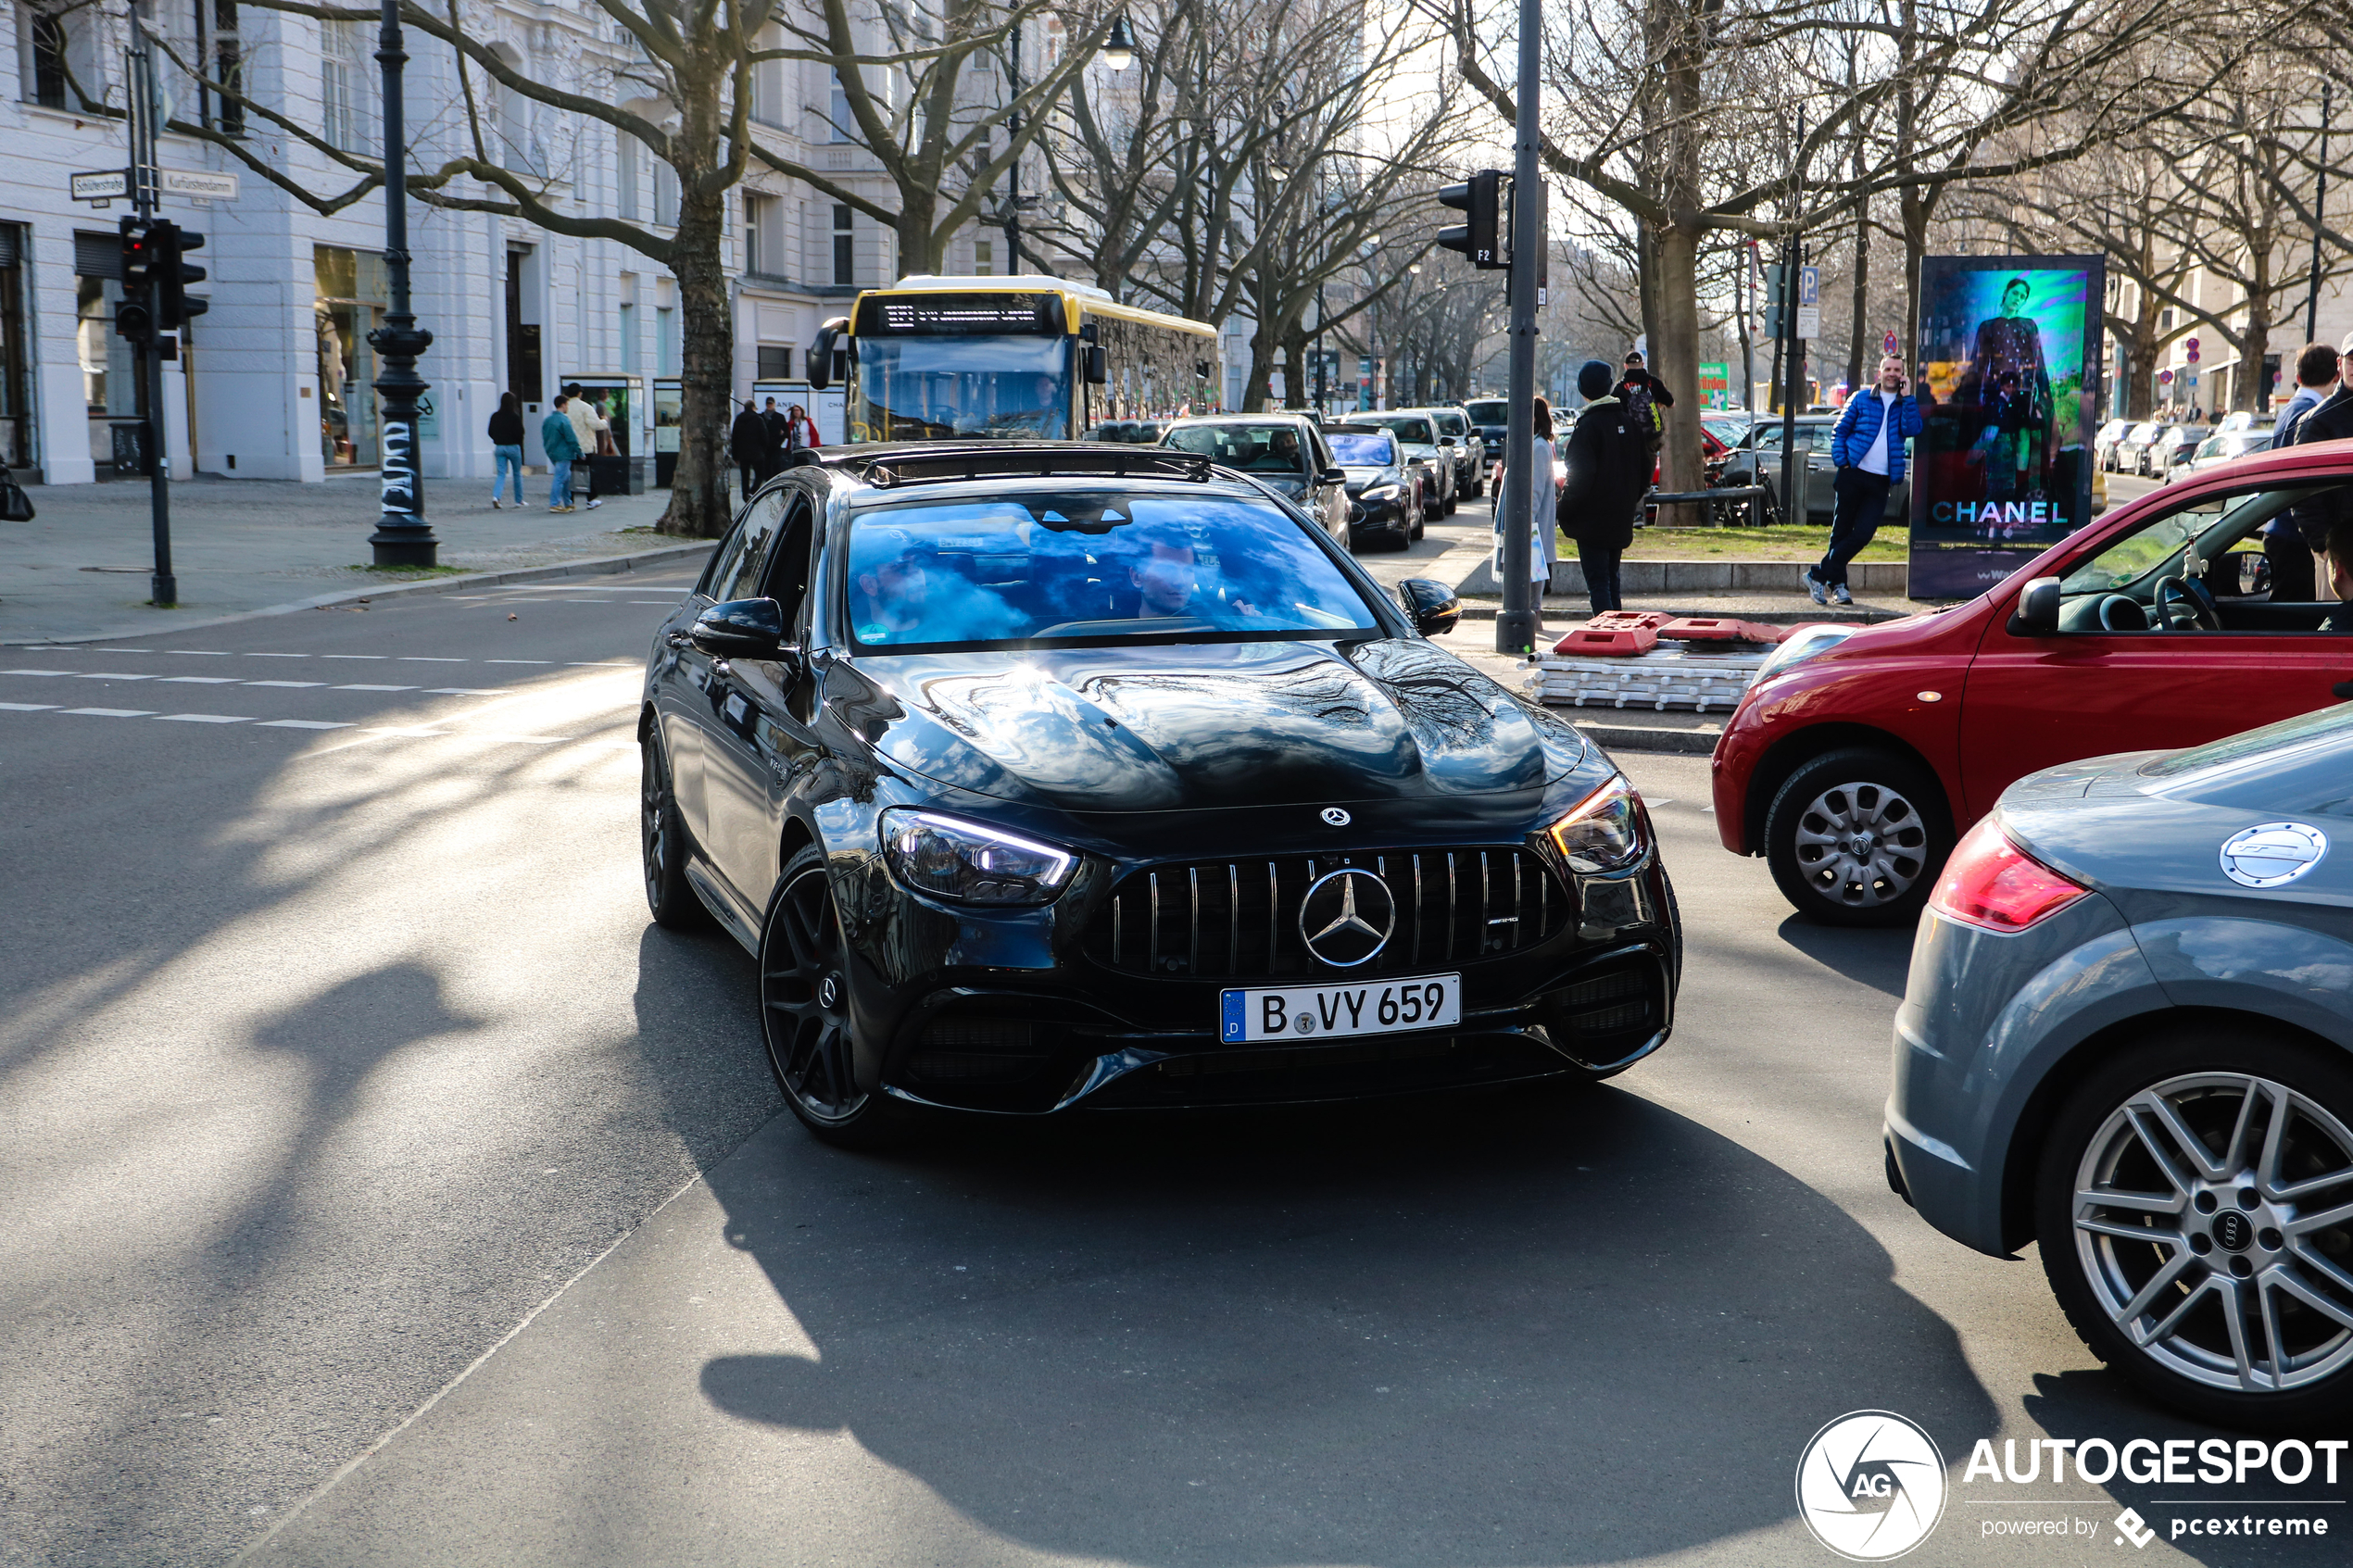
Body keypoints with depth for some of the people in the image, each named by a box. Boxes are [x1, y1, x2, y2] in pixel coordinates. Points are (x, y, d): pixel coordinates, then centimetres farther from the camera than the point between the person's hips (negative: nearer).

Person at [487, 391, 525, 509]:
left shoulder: (495, 416, 1)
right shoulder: (514, 417, -13)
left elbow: (491, 432, 6)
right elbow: (519, 433, -15)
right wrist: (518, 442, 6)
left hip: (499, 447, 4)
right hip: (513, 447, -4)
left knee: (501, 473, 4)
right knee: (517, 474, 11)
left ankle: (495, 496, -19)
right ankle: (519, 500, 17)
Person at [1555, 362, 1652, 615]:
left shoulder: (1589, 424, -15)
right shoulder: (1628, 420, 7)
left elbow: (1580, 475, -19)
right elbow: (1644, 469, 14)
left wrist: (1565, 509, -8)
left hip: (1593, 521, -7)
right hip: (1620, 520, 7)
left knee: (1598, 584, -5)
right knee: (1611, 580, 17)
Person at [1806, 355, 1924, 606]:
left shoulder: (1905, 405, 12)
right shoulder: (1861, 400, 8)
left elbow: (1912, 429, -7)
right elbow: (1839, 430, 7)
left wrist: (1906, 397, -7)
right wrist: (1841, 461, -6)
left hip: (1881, 482, 1)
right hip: (1853, 476, -1)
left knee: (1862, 534, -7)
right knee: (1841, 532, 1)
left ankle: (1819, 575, 0)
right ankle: (1837, 584, 10)